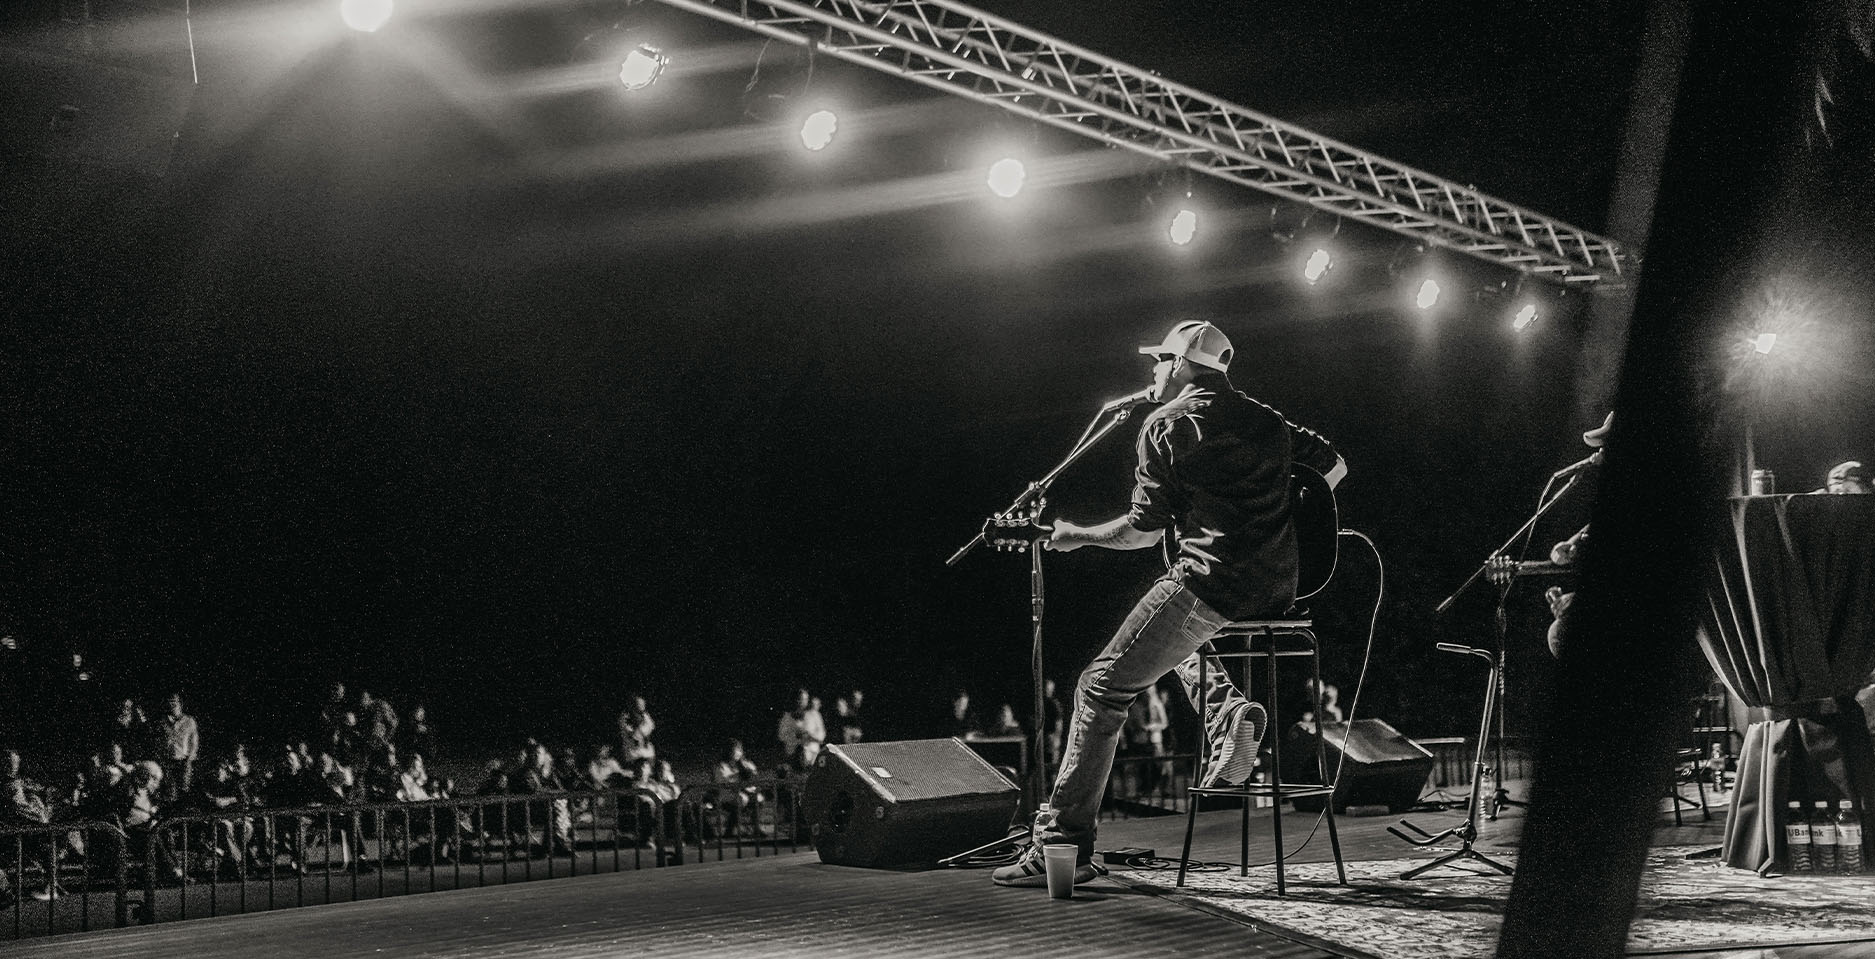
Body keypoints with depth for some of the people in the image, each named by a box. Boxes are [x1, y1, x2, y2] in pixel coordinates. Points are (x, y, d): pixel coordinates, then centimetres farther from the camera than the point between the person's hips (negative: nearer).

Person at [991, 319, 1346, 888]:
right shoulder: (1266, 421, 20)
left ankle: (1063, 844, -6)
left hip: (1210, 580, -7)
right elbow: (1334, 466, 26)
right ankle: (1228, 713, 5)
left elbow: (1145, 529, -2)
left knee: (1102, 688, -1)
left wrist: (1078, 536, 13)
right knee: (1177, 643, 36)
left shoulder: (1166, 425, 1)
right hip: (1277, 592, 7)